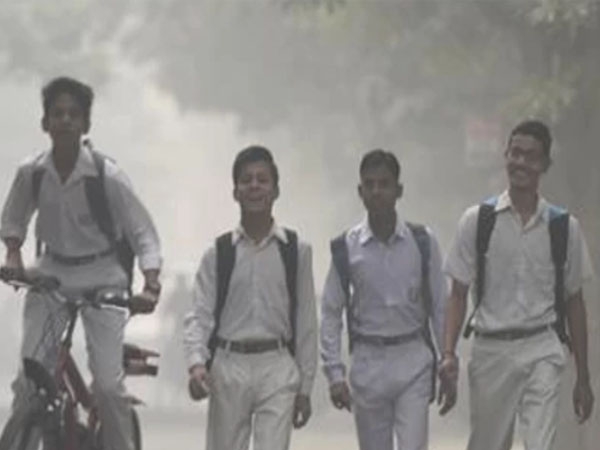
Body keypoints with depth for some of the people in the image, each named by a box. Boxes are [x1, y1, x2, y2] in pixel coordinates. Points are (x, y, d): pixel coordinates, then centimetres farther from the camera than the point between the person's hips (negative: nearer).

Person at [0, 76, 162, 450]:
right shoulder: (31, 173, -8)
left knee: (109, 383, -11)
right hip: (51, 275, 3)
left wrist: (151, 284, -23)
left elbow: (143, 233, -10)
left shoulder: (107, 175, -16)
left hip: (101, 280, -2)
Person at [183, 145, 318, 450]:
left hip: (278, 367, -1)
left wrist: (305, 387, 6)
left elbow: (306, 322, 7)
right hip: (228, 367, 1)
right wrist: (196, 363, -19)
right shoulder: (218, 253, 4)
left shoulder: (296, 251, 4)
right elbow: (199, 316, 0)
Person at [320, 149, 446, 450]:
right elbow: (331, 313, 2)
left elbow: (439, 306, 4)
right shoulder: (347, 248, -2)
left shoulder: (422, 242, -1)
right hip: (368, 361, 1)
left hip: (413, 360, -1)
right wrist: (335, 373, -4)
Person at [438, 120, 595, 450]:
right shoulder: (477, 221, 2)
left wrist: (583, 378, 11)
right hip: (491, 348, 1)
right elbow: (458, 295, 3)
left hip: (542, 349, 0)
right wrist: (449, 355, -11)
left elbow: (574, 302, 11)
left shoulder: (564, 227, 5)